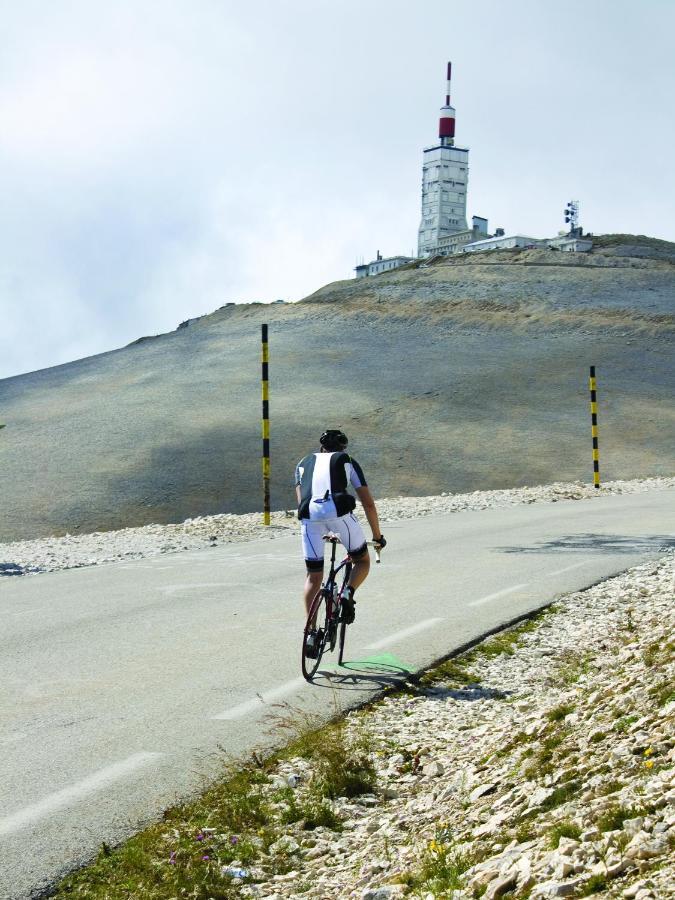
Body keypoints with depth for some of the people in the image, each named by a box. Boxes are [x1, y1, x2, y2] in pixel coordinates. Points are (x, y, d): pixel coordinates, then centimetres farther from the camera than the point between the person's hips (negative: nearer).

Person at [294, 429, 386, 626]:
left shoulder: (304, 463, 32)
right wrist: (378, 536, 32)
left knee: (313, 576, 15)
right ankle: (348, 593, -7)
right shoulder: (347, 461, 26)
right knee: (362, 561, 20)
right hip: (338, 510, -2)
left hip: (309, 514, 2)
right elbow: (368, 503, 23)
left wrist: (320, 531, 33)